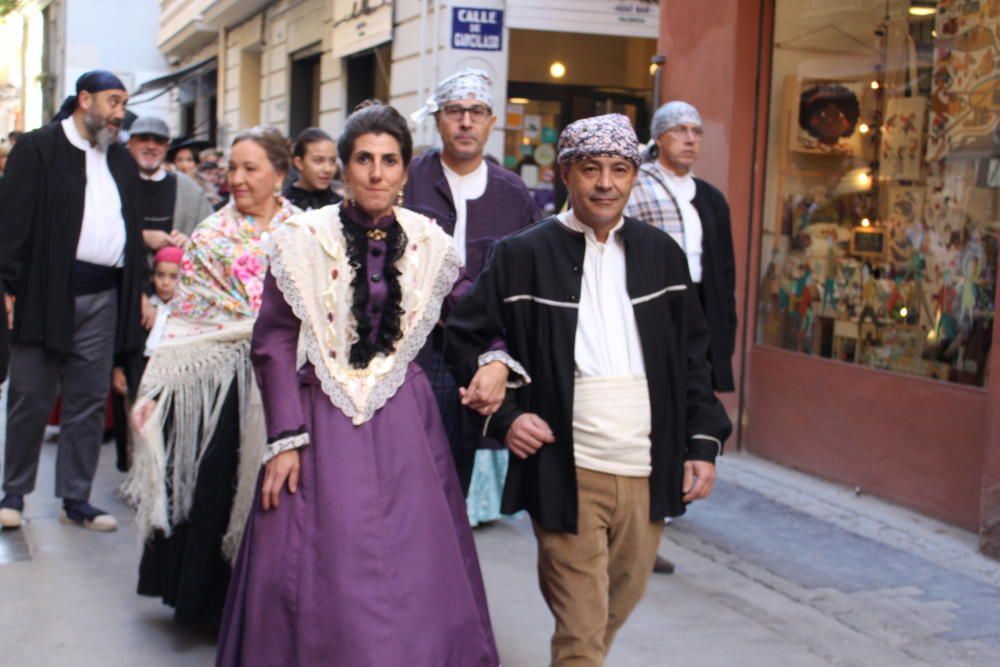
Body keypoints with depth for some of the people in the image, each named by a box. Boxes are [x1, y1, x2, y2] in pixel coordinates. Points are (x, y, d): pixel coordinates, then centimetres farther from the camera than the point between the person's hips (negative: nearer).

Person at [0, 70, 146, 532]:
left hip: (103, 298, 5)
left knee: (89, 402, 7)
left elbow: (133, 228, 18)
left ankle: (76, 499, 14)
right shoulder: (37, 148, -2)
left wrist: (138, 290, 12)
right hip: (47, 293, -5)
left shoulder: (121, 160, 16)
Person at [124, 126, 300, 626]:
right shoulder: (209, 236, 5)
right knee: (211, 486, 3)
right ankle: (209, 599, 20)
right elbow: (182, 318, 3)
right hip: (213, 379, 0)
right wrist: (156, 390, -3)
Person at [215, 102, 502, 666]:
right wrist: (285, 439, -10)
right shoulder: (304, 238, -5)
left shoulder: (430, 243, 3)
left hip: (406, 423, 2)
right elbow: (275, 343, -4)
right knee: (320, 580, 3)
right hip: (324, 423, -2)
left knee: (413, 575, 6)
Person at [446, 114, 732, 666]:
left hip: (647, 472, 4)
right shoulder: (522, 255, -3)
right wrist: (505, 415, -8)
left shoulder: (662, 254, 8)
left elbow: (691, 356, 13)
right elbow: (465, 338, 3)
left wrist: (703, 441, 6)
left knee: (622, 601, 20)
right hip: (566, 472, -4)